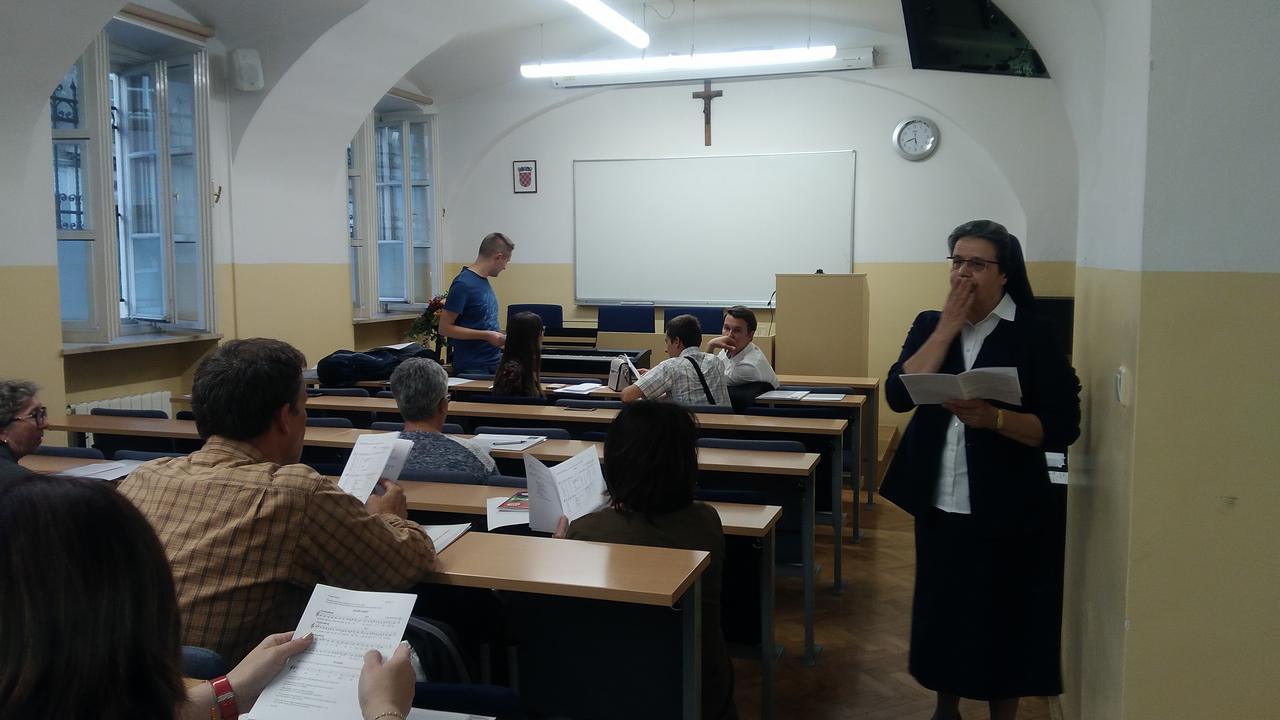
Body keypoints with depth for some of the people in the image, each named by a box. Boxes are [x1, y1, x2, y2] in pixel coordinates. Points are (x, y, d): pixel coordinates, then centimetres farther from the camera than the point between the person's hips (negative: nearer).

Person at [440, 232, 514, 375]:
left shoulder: (483, 281, 12)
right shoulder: (463, 284, -15)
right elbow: (445, 328, -17)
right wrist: (486, 335, -19)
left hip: (495, 362, 8)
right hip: (472, 368, -8)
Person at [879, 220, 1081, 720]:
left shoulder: (1034, 336, -6)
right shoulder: (930, 325, 5)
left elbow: (1063, 427, -10)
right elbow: (898, 396, -10)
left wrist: (993, 417, -26)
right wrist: (949, 326, -13)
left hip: (1007, 512, -3)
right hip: (939, 504, 4)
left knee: (1002, 620, 6)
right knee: (943, 611, 15)